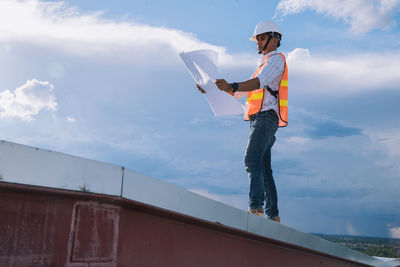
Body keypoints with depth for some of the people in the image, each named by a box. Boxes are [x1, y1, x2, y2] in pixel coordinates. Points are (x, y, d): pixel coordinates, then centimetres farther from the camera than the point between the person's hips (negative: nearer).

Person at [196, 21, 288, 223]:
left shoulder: (276, 58, 3)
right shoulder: (265, 63, 34)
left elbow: (259, 82, -19)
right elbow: (242, 92, 29)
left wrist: (232, 86, -35)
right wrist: (218, 89, 15)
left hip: (266, 117, -10)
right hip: (259, 120, 10)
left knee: (252, 160, -24)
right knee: (264, 168, 7)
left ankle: (256, 206, -33)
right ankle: (272, 215, 10)